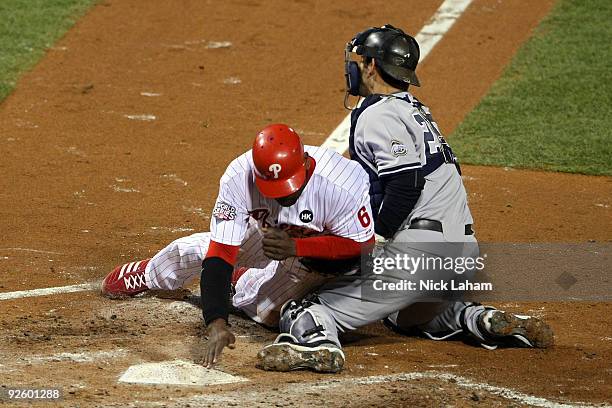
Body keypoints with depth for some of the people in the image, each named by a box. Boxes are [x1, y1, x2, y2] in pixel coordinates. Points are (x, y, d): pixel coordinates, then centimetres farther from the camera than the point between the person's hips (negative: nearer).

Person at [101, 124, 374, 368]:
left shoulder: (343, 186, -43)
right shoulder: (239, 179, -35)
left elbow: (359, 247, -31)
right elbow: (220, 255, -37)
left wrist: (295, 248, -44)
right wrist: (217, 325, -48)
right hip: (271, 232, 3)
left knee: (267, 310, -13)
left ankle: (239, 283, 24)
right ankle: (146, 275, 48)